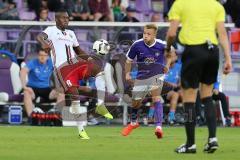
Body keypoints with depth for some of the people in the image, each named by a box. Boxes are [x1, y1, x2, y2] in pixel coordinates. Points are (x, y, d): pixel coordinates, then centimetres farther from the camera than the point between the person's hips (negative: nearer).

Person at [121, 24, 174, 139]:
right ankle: (133, 123, 45)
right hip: (141, 76, 2)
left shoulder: (161, 45, -14)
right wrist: (127, 73, -5)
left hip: (156, 74, -2)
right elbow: (129, 60, 2)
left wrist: (167, 65, 1)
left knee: (156, 96, -27)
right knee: (135, 102, 13)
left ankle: (158, 126, -33)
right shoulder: (137, 45, -14)